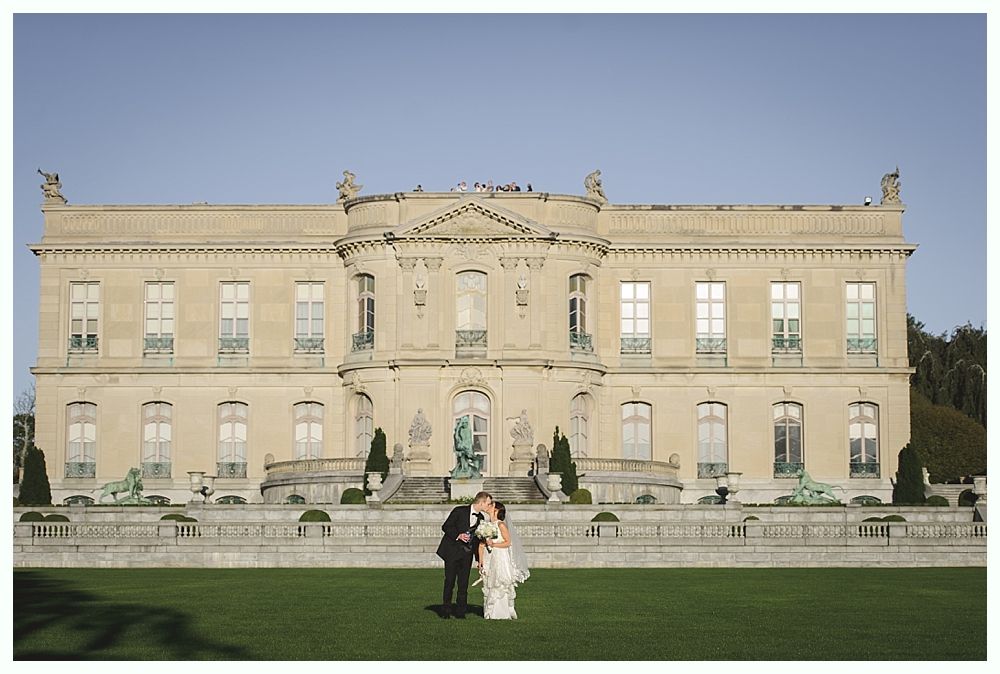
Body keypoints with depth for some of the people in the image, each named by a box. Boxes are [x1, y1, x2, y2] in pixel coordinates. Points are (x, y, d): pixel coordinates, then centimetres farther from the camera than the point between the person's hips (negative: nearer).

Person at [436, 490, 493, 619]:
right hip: (452, 551, -4)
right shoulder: (460, 511, -9)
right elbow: (445, 526, -7)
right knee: (449, 582, 0)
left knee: (464, 583, 1)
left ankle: (460, 611, 7)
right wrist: (458, 535, -21)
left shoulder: (480, 518, 9)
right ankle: (446, 610, 11)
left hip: (467, 553, 4)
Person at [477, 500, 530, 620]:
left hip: (500, 559, -5)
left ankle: (504, 612, 0)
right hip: (488, 559, 6)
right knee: (489, 585, 5)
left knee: (501, 585, -5)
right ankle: (490, 613, 10)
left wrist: (493, 544, -19)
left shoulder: (501, 525, -7)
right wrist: (480, 561, 4)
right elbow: (481, 544, 9)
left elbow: (508, 542, -9)